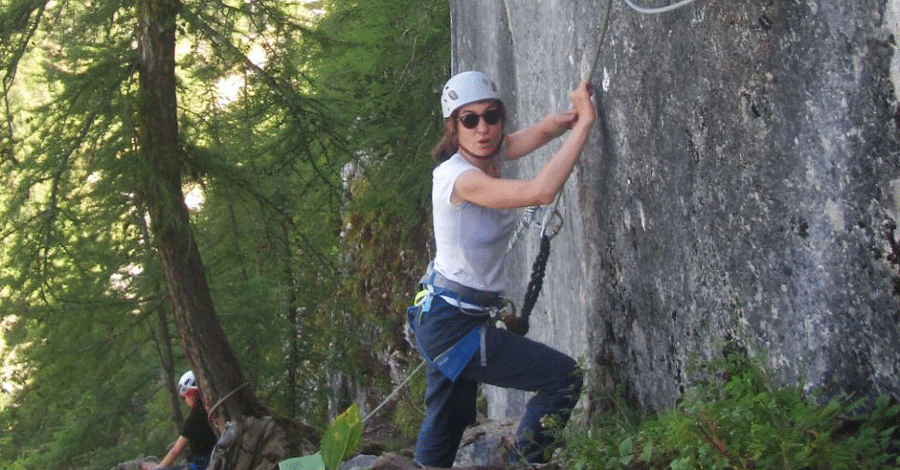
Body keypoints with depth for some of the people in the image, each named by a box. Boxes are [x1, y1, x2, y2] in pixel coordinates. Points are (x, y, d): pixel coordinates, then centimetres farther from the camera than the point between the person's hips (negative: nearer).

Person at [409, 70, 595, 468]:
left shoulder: (488, 154, 2)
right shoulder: (458, 176, -23)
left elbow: (546, 129, 7)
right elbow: (539, 191, -35)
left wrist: (574, 114, -17)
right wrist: (585, 122, -32)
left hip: (442, 319, 9)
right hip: (452, 322, -9)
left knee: (442, 435, 19)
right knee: (565, 378, -8)